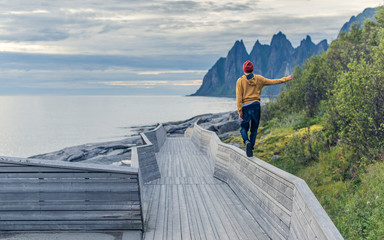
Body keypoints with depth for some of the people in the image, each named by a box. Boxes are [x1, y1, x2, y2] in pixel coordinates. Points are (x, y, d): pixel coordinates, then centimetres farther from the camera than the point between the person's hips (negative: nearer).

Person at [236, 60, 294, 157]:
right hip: (256, 106, 2)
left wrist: (240, 111, -5)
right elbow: (272, 81, 11)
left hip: (245, 107, -2)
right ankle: (251, 147, 9)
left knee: (244, 128, 7)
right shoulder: (258, 79, 5)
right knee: (254, 129, 13)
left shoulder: (240, 81, -1)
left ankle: (247, 142, -22)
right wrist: (286, 79, 22)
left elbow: (239, 97, -6)